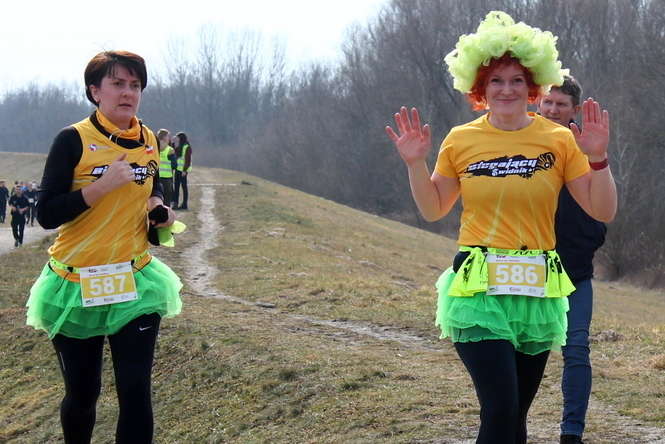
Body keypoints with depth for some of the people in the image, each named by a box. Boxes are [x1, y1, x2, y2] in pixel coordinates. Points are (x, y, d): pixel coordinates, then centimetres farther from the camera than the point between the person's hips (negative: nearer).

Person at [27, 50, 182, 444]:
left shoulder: (149, 141, 5)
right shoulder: (74, 140, -10)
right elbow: (47, 215, -16)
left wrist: (158, 207, -1)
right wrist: (102, 185, -24)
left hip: (135, 282, 3)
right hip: (77, 286, -3)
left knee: (136, 390, -6)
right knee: (82, 393, 7)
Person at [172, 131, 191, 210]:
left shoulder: (187, 147, -10)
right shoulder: (178, 147, 14)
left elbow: (188, 160, -14)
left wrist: (184, 170, -18)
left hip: (183, 170, -8)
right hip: (177, 169, 8)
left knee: (184, 187, -2)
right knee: (176, 187, 5)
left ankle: (184, 204, 3)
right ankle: (175, 203, 5)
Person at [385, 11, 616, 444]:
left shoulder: (559, 140, 2)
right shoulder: (461, 141, 2)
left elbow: (603, 211, 1)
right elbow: (433, 209, 14)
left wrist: (597, 157, -13)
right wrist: (416, 163, -1)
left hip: (538, 291, 2)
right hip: (479, 289, -2)